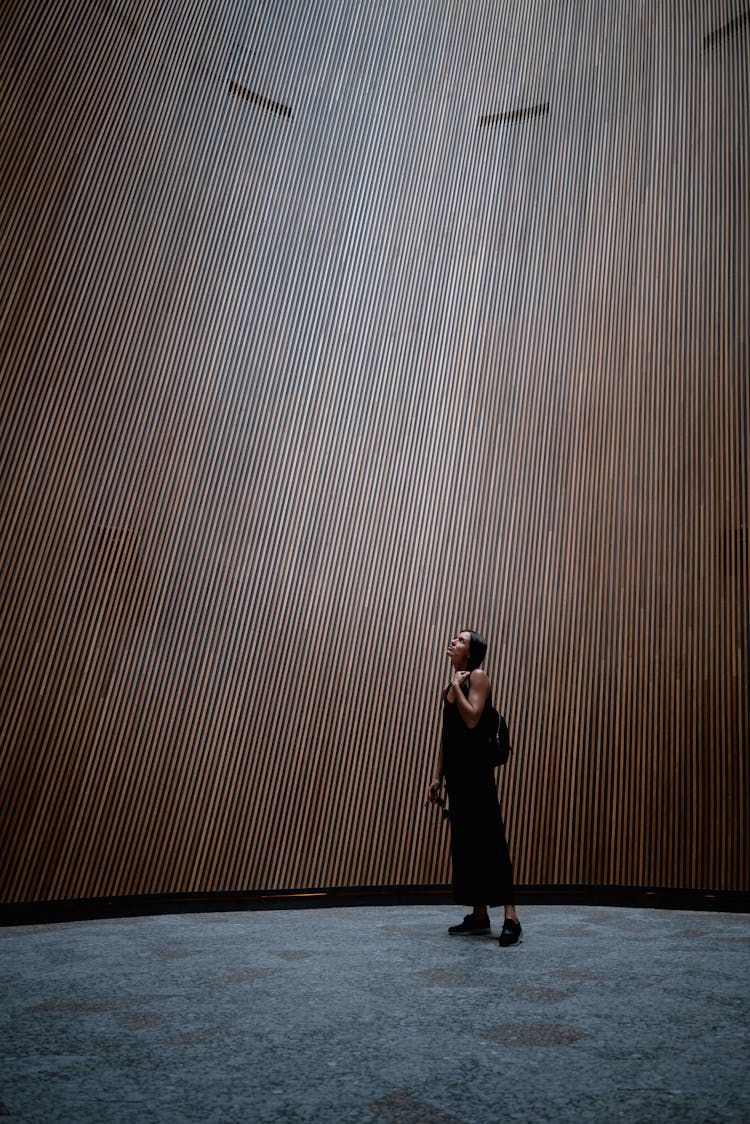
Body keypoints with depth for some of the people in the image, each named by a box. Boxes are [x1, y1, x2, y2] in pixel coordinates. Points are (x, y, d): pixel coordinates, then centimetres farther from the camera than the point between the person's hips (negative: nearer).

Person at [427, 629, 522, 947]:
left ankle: (511, 917, -7)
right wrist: (437, 776, 16)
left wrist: (456, 685, -10)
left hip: (476, 768, -8)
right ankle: (479, 916, 15)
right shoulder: (448, 688, 17)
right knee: (464, 842, 9)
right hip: (456, 770, 8)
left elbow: (471, 719, -19)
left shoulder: (477, 676, -4)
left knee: (490, 839, -9)